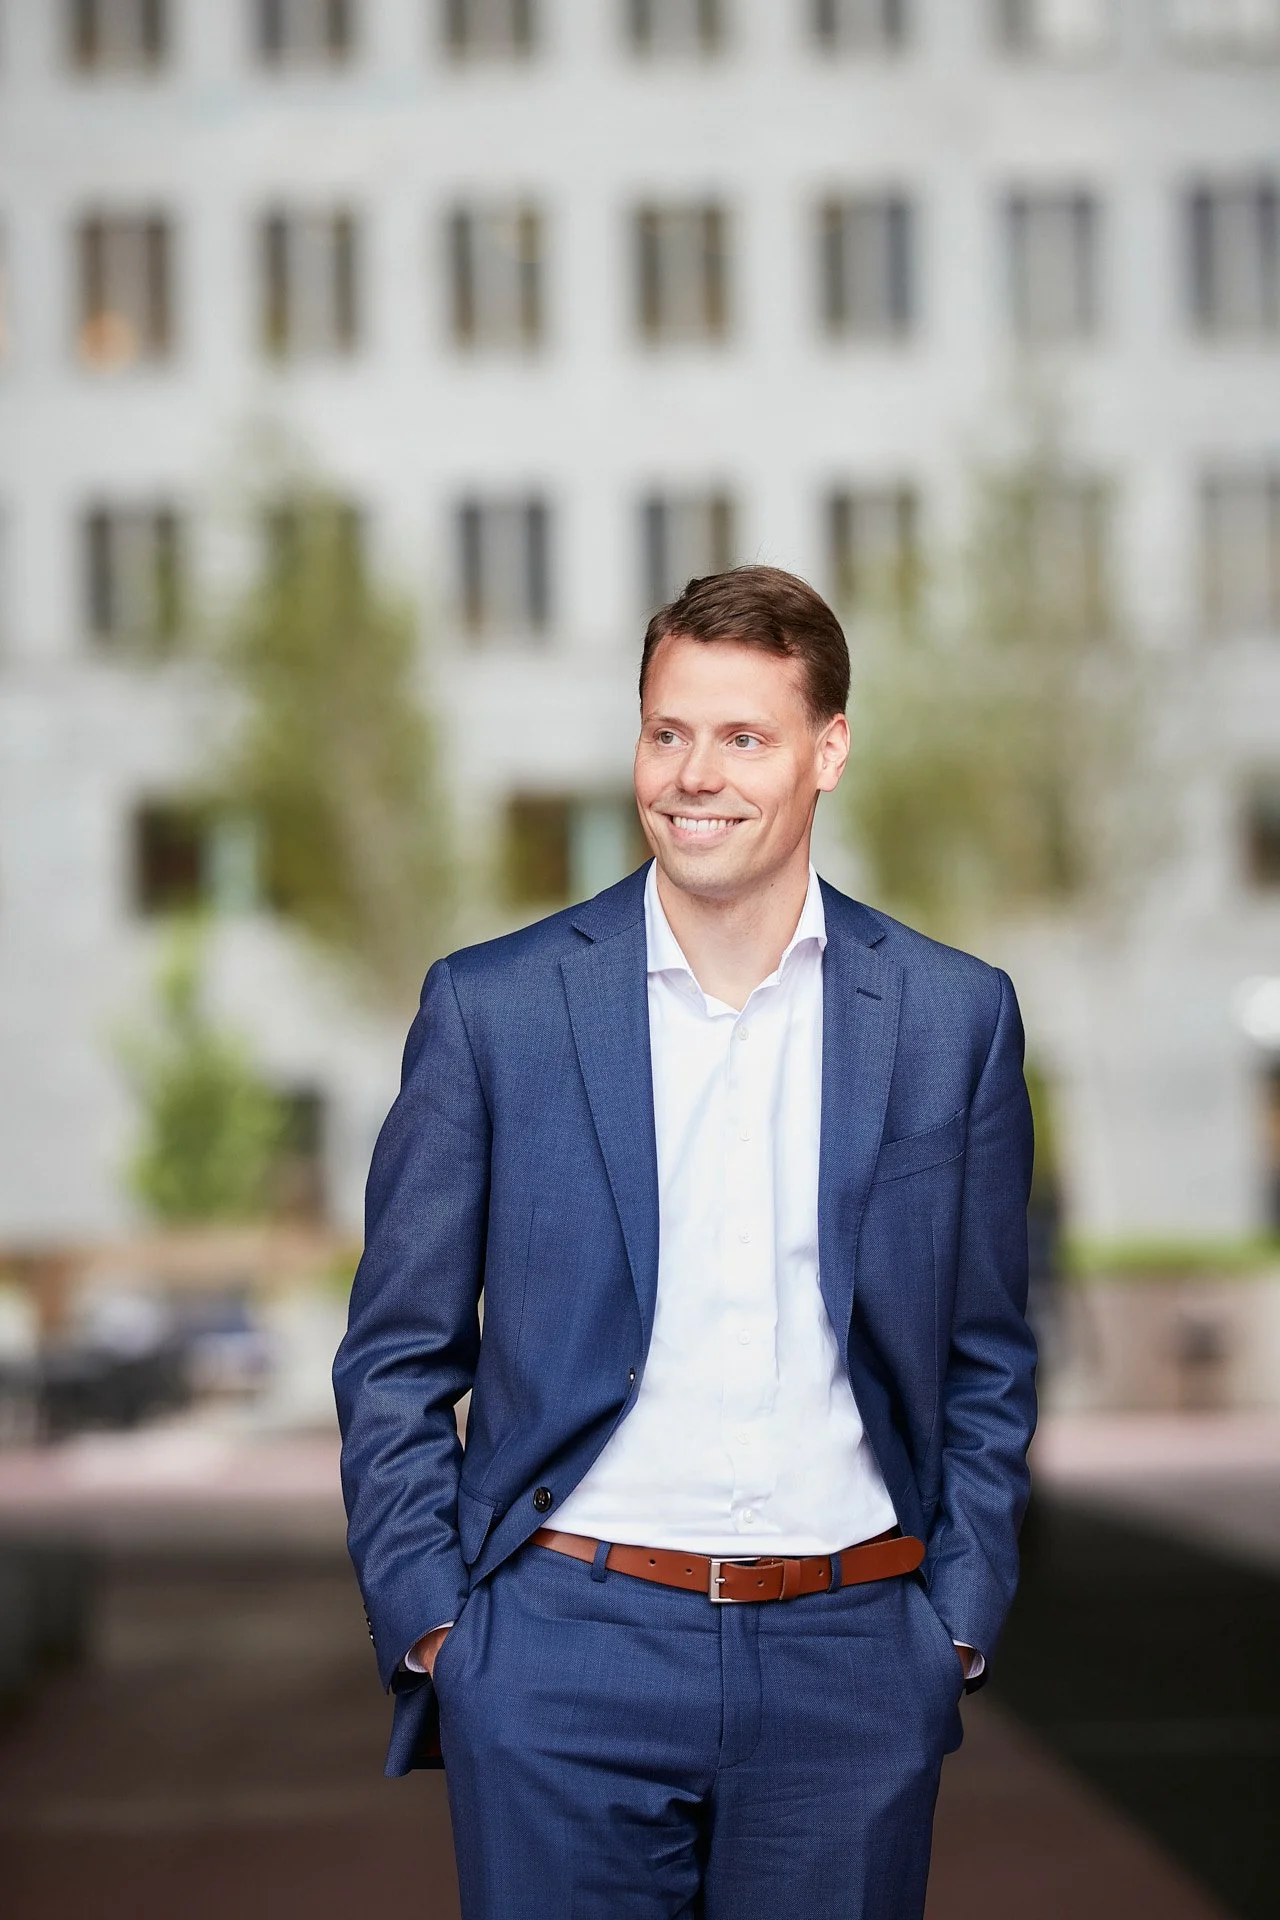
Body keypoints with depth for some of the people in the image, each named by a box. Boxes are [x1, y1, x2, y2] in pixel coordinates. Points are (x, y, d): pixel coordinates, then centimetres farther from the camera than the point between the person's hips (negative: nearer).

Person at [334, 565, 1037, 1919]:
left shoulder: (955, 1018, 5)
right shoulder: (490, 1007, 1)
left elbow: (986, 1365, 11)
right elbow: (397, 1360, 5)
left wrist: (959, 1627, 4)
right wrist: (428, 1626, -3)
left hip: (850, 1666, 1)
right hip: (563, 1661, -1)